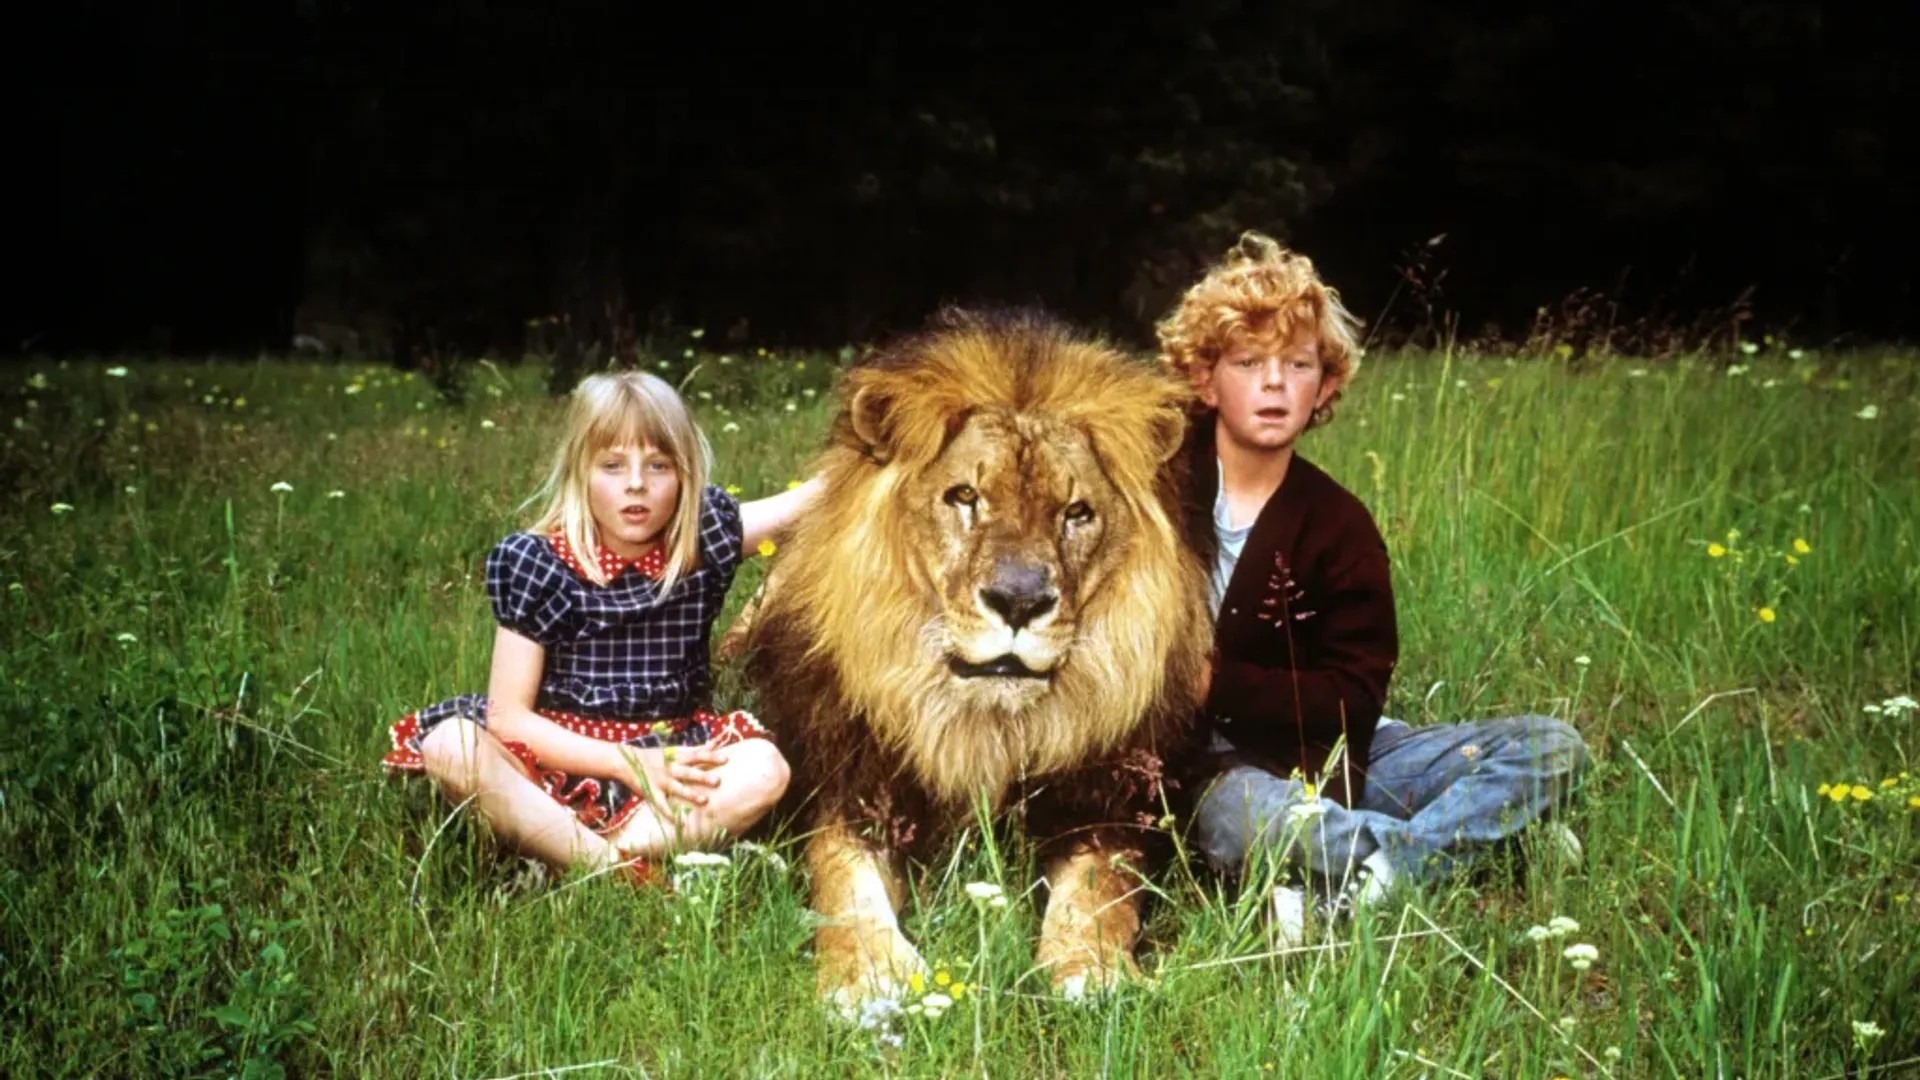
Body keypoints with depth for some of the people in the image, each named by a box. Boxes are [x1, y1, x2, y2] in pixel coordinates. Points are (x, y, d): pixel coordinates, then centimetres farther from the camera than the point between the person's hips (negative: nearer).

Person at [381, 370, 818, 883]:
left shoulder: (703, 540, -1)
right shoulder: (537, 564, -9)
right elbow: (508, 715, -12)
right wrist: (630, 764, -18)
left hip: (671, 759, 2)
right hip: (555, 758, -2)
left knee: (765, 769, -25)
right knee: (449, 745, -29)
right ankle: (614, 869, -33)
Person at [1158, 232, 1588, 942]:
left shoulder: (1337, 527, 0)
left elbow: (1353, 702, -5)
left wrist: (1217, 682, -16)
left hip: (1321, 757, 4)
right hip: (1201, 767, -4)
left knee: (1551, 747, -11)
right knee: (1240, 818, -43)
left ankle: (1354, 886, -27)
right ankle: (1475, 835, -25)